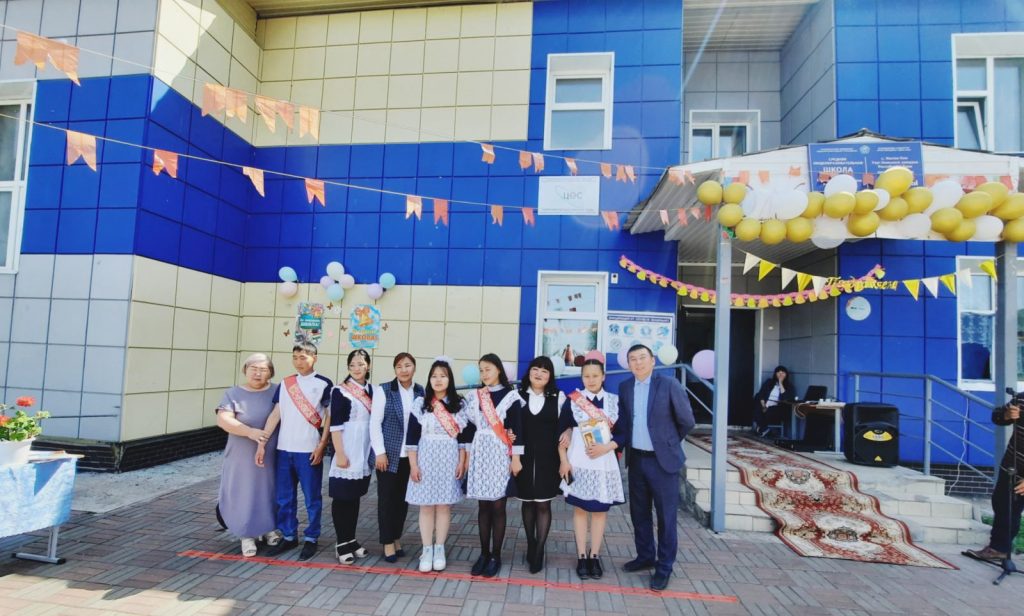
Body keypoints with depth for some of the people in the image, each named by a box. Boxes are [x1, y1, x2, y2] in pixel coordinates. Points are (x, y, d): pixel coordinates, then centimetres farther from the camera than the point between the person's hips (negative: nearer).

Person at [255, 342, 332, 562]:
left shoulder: (324, 384, -3)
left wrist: (321, 446, -9)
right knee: (283, 497, 12)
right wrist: (261, 443, 1)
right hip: (284, 449, 4)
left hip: (309, 451, -4)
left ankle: (311, 539, 18)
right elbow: (275, 414, 7)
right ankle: (288, 536, 27)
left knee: (312, 498, 5)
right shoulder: (285, 383, 8)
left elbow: (330, 417, -3)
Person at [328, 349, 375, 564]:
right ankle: (341, 543, 12)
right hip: (347, 450, -5)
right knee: (342, 497, 2)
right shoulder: (340, 391, -8)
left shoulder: (372, 390, 7)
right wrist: (340, 454, -16)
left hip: (365, 451, 5)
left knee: (355, 496, 14)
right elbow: (335, 425, -11)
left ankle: (351, 539, 24)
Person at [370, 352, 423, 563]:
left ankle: (397, 538, 26)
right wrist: (380, 452, -11)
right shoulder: (383, 390, -5)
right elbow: (375, 422, -6)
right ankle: (388, 543, 16)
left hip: (410, 455, 3)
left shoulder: (420, 392, 5)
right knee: (387, 498, 4)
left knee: (403, 498, 11)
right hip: (389, 454, -3)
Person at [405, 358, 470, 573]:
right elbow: (412, 436, -2)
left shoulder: (459, 404, 2)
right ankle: (427, 550, 16)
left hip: (449, 460, 0)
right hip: (426, 459, 0)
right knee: (426, 506, 5)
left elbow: (463, 436, 3)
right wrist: (413, 464, -6)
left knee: (444, 505, 6)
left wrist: (462, 462, -1)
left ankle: (439, 550, 19)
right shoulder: (420, 403, -1)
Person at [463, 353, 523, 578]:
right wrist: (467, 455, 7)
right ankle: (484, 554, 19)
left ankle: (496, 556, 12)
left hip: (500, 456, -3)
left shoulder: (510, 396, -2)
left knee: (497, 507, 0)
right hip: (479, 455, 3)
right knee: (483, 506, 8)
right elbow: (470, 426, 11)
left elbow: (516, 429, -3)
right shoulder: (473, 396, 9)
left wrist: (516, 457, -8)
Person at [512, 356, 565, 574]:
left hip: (547, 458, -1)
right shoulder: (519, 395, 4)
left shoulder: (558, 397, 1)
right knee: (528, 503, 10)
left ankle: (539, 551, 8)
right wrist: (514, 457, -8)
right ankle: (530, 546, 24)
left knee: (543, 504, 0)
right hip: (524, 457, 1)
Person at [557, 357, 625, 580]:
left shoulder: (614, 401, 1)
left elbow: (623, 434, 2)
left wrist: (606, 447, -15)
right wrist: (564, 461, -8)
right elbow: (560, 432, -1)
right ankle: (582, 557, 16)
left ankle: (594, 556, 20)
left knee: (600, 510, 8)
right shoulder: (572, 401, -3)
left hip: (604, 463, 2)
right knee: (580, 509, 5)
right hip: (578, 462, -1)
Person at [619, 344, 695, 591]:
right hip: (636, 459, 5)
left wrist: (669, 442, 7)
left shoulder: (669, 385, -11)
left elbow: (687, 421, -3)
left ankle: (664, 567, 17)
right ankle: (645, 557, 33)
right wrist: (627, 443, 6)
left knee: (666, 516, 4)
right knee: (639, 512, 15)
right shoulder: (624, 387, 2)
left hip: (662, 460, -5)